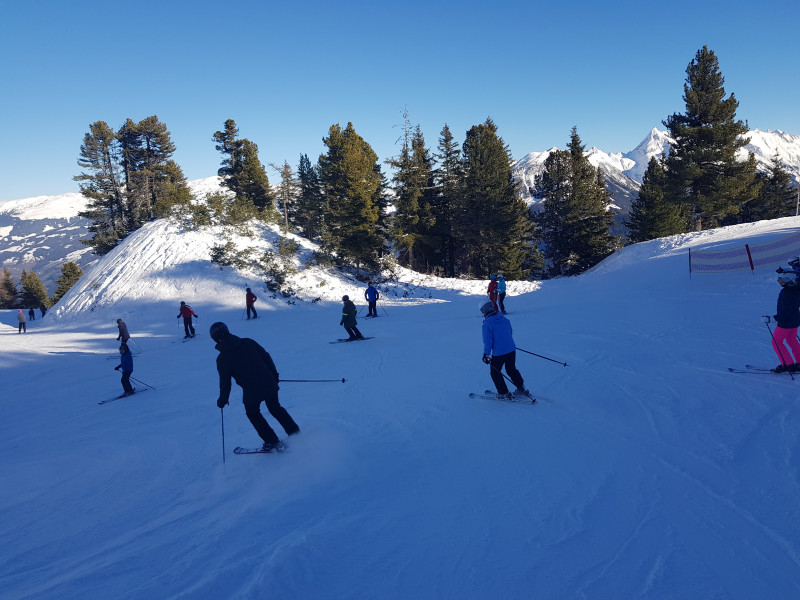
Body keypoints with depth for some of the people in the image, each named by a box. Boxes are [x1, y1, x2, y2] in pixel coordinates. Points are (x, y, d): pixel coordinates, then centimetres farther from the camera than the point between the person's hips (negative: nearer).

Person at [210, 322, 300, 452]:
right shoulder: (248, 342, 2)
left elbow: (225, 382, -5)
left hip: (252, 392, -4)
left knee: (253, 414, 22)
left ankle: (273, 442, 22)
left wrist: (222, 400, 11)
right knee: (276, 408, 26)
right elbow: (266, 357, 7)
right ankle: (295, 433, 29)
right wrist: (274, 375, 18)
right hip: (269, 384, 4)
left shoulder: (222, 359, -9)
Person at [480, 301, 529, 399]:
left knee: (495, 372, 14)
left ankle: (503, 394, 17)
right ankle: (521, 389, 30)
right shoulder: (505, 319, 3)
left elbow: (487, 341, -16)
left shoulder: (487, 324, -17)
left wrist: (486, 354, -5)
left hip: (498, 353, -6)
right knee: (512, 370, 24)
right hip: (511, 350, 6)